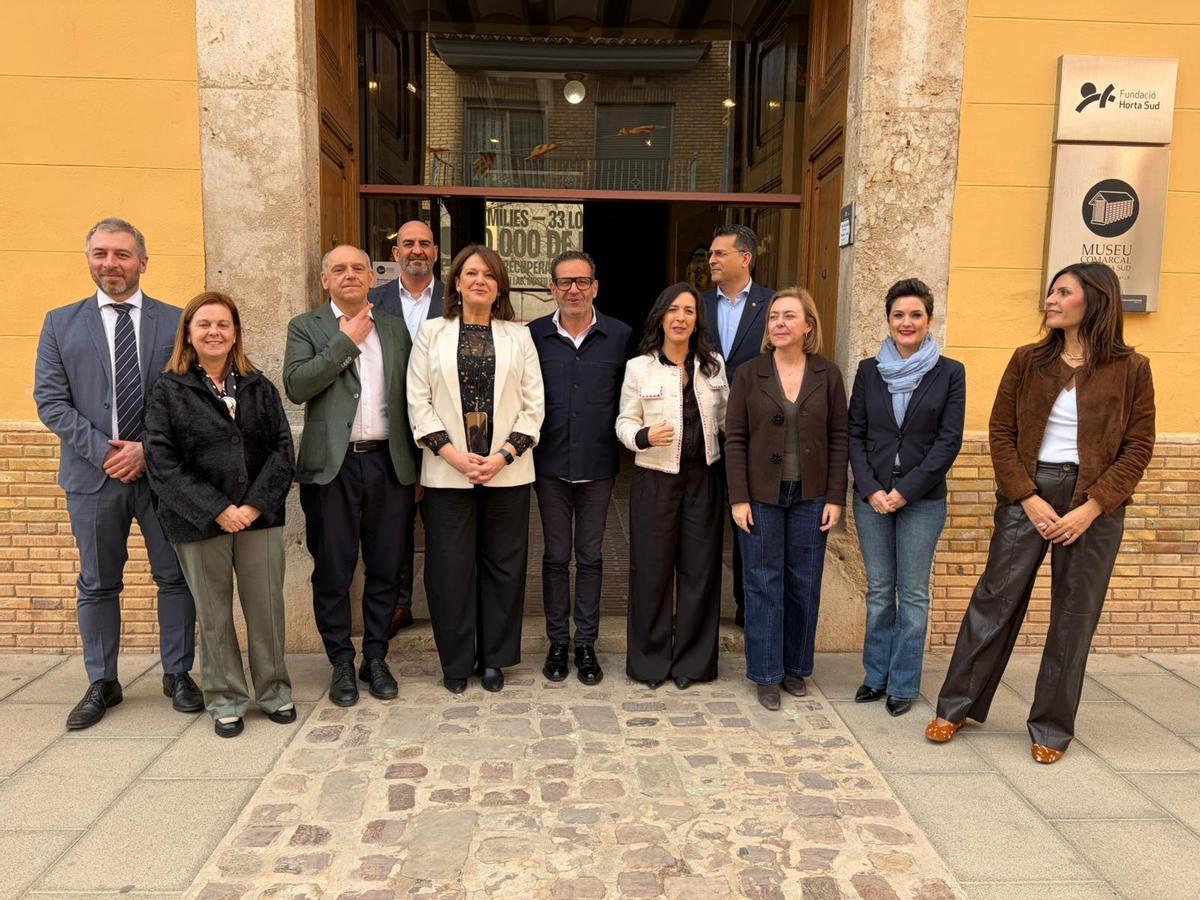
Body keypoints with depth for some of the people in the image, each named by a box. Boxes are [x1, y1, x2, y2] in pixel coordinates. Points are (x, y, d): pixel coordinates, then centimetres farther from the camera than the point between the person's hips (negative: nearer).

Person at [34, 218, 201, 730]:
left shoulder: (175, 322, 3)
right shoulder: (61, 324, 7)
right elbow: (50, 401, 1)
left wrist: (147, 450, -13)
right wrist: (102, 450, -11)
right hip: (94, 475, 1)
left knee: (175, 577, 7)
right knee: (98, 584, 11)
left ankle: (178, 675, 23)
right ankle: (102, 683, 26)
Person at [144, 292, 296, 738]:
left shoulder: (259, 387, 8)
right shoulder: (167, 391, 2)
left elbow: (281, 448, 2)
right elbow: (162, 462, -6)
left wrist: (256, 504, -11)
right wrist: (216, 510, -14)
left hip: (259, 516, 2)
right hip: (199, 520, -1)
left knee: (266, 607, 6)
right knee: (214, 614, 8)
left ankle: (274, 692, 22)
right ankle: (225, 700, 23)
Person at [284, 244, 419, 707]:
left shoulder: (396, 328, 13)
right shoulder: (306, 327, 5)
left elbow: (410, 399, 13)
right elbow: (296, 386, -12)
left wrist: (418, 467, 9)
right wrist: (346, 341, -9)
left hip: (389, 463, 3)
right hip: (332, 466, -2)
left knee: (386, 568, 8)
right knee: (332, 572, 5)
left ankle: (375, 659, 23)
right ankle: (342, 664, 20)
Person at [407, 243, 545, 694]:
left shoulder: (518, 336, 8)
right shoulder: (432, 333, 7)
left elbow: (533, 406, 3)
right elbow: (419, 403, 1)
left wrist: (503, 456, -9)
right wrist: (454, 455, -10)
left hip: (507, 470, 1)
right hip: (447, 471, -1)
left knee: (503, 565, 6)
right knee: (451, 568, 3)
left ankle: (493, 659, 21)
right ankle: (456, 661, 18)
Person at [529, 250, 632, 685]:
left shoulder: (620, 336, 0)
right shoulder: (533, 335, 0)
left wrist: (627, 441, -2)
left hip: (598, 465, 0)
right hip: (550, 465, 0)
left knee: (591, 557, 10)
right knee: (556, 556, 10)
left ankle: (586, 643, 22)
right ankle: (558, 641, 24)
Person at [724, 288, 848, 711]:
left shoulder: (827, 374, 1)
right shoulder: (749, 374, -2)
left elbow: (838, 438, 2)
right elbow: (735, 439, -2)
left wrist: (835, 497, -2)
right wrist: (739, 498, -8)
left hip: (810, 497, 1)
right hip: (761, 495, -1)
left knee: (804, 584, 10)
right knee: (764, 584, 5)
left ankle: (795, 667, 27)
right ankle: (766, 674, 17)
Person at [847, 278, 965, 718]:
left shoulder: (949, 372, -1)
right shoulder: (869, 370, 5)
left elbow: (949, 441, -5)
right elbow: (855, 434, 4)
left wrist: (905, 490, -12)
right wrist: (871, 489, -8)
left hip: (922, 498, -2)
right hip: (871, 496, 2)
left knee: (913, 592, 5)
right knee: (878, 589, 10)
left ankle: (903, 684, 17)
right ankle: (876, 676, 23)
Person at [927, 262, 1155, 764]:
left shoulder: (1130, 369, -1)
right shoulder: (1028, 361, 3)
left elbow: (1138, 447, -2)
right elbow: (1000, 433, 1)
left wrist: (1091, 507, -13)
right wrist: (1029, 498, -10)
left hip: (1094, 503, -1)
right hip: (1027, 494, 1)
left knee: (1074, 616, 7)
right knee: (994, 601, 5)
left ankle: (1052, 727, 23)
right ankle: (956, 707, 18)